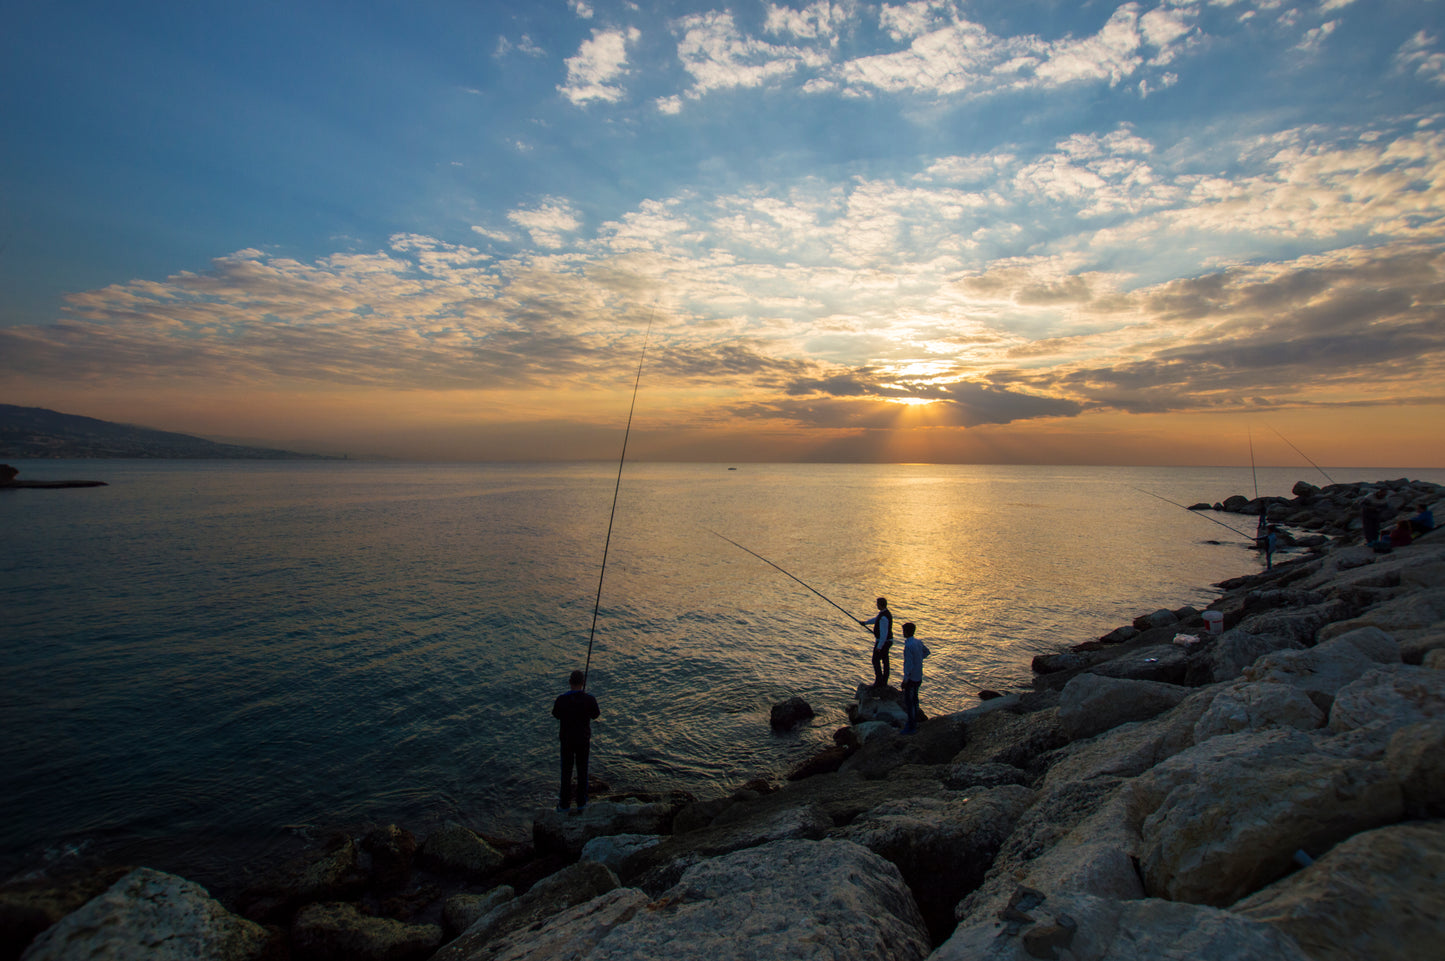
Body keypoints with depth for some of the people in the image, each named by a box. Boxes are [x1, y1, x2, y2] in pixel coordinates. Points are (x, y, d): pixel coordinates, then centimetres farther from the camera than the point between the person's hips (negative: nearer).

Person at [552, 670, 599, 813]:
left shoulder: (561, 699, -19)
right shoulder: (589, 699, -20)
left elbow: (556, 715, 1)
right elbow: (595, 715, -1)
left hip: (567, 739, 0)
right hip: (583, 739, 0)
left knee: (566, 770, 15)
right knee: (582, 770, 17)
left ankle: (564, 803, 25)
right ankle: (581, 801, 28)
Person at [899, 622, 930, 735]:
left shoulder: (908, 646, -26)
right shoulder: (918, 642, 0)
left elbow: (909, 666, -25)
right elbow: (927, 652, 21)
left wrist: (905, 680, -18)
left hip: (911, 679, -9)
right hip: (919, 677, 9)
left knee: (908, 702, 3)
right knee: (914, 699, 21)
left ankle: (911, 727, 12)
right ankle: (914, 722, 33)